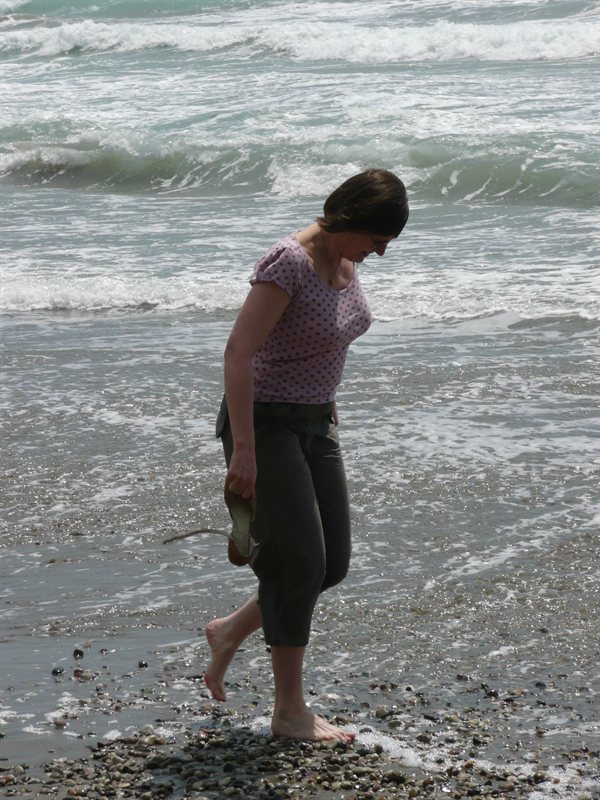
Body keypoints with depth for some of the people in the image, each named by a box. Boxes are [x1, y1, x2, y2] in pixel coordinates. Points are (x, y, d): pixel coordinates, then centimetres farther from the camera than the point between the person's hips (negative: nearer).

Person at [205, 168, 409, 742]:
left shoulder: (344, 259, 4)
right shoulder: (288, 263, -23)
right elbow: (238, 351, -26)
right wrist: (244, 451, -27)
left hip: (314, 421, 9)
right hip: (263, 422, -9)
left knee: (332, 563, 8)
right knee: (299, 560, -8)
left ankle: (230, 630, 29)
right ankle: (290, 711, 3)